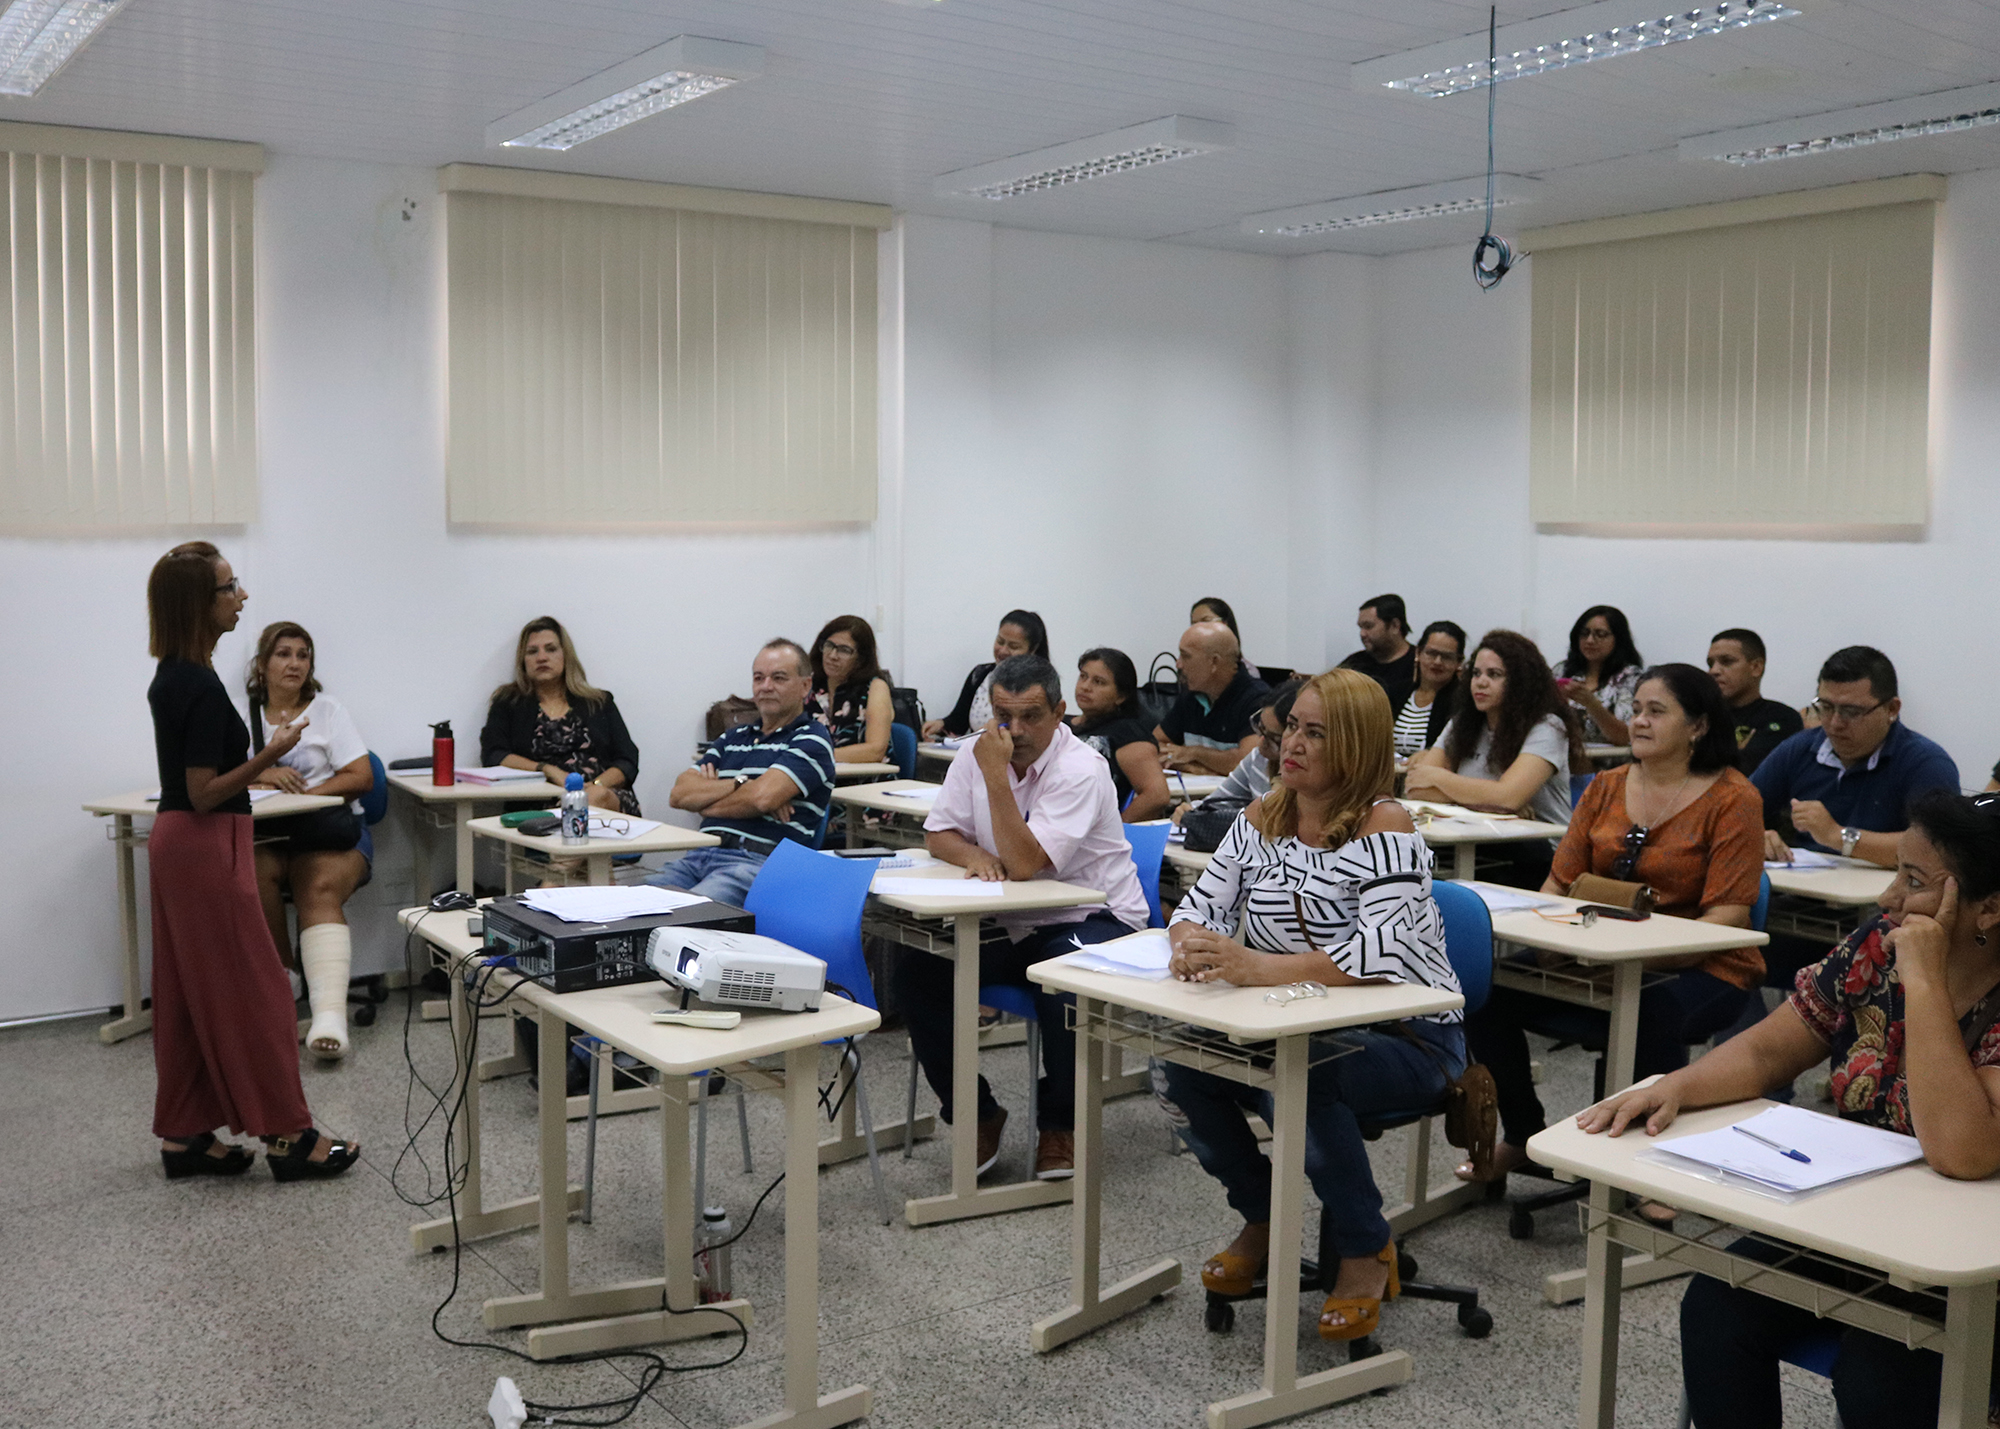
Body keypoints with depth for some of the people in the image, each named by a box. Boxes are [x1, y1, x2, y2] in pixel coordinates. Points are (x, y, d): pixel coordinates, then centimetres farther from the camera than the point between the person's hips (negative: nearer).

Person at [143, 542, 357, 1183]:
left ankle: (183, 1136, 20)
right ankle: (287, 1136, 4)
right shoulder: (201, 686, -21)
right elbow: (205, 793, -20)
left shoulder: (171, 677, 9)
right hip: (206, 847, -10)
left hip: (176, 842, 10)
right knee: (251, 990, -3)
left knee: (188, 992, 13)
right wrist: (271, 755, -25)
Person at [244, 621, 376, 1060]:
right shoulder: (244, 715, 17)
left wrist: (306, 792, -11)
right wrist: (263, 774, -12)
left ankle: (329, 1016, -45)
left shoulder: (328, 710, 12)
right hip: (263, 833, 2)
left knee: (320, 890, -32)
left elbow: (362, 777, 2)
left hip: (330, 828, -2)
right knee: (255, 880, -33)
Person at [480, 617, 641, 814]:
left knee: (600, 798, -36)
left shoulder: (600, 702, 22)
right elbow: (491, 756, 4)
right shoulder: (508, 703, 20)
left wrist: (596, 786, -9)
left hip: (606, 795, 2)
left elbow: (628, 763, 13)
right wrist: (550, 771, -10)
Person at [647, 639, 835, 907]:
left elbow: (762, 797, -12)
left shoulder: (811, 740, 4)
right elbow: (679, 793, 12)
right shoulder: (733, 737, 25)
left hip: (759, 862, -6)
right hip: (700, 855, 6)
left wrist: (706, 799, 5)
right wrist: (740, 783, -3)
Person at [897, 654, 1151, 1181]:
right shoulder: (976, 753, 0)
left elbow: (1024, 864, -27)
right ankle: (977, 1114, 3)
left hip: (1092, 920, -6)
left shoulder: (1081, 770, -19)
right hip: (1008, 928, 6)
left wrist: (996, 776, -29)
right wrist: (973, 855, -16)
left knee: (1062, 989, -36)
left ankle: (1060, 1124, -6)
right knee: (916, 974, -14)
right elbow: (938, 835, 6)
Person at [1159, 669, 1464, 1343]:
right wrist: (1191, 947, -24)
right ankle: (1262, 1221, 10)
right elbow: (1200, 906, 2)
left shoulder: (1384, 827, -16)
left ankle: (1367, 1250, -7)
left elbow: (1381, 954, -29)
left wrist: (1254, 965, -40)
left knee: (1294, 1078, -35)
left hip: (1406, 1037, -6)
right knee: (1182, 1065, -18)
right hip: (1303, 1028, 6)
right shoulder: (1261, 819, 4)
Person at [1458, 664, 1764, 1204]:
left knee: (1649, 1009, -39)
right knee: (1489, 985, -15)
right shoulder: (1606, 787, 11)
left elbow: (1728, 916, -14)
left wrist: (1644, 955, -27)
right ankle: (1521, 1136, 8)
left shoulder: (1732, 798, -6)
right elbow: (1560, 883, 12)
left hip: (1701, 968, -5)